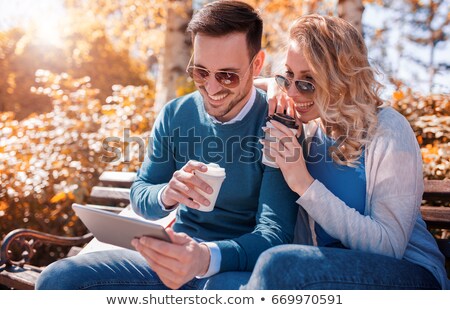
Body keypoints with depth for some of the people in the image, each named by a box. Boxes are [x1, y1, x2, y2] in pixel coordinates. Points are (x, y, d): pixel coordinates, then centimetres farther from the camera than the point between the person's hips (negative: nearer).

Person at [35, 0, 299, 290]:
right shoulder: (175, 115, 2)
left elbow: (276, 232, -19)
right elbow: (139, 195, 5)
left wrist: (208, 258, -39)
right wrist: (165, 194, -21)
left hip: (239, 264, -5)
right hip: (177, 255, 5)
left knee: (227, 287, -41)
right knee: (58, 278, -11)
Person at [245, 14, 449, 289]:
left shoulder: (388, 132, -15)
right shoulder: (309, 125, 2)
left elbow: (389, 246, -19)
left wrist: (305, 184, -23)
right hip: (330, 264, 5)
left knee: (278, 264, -32)